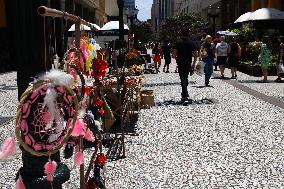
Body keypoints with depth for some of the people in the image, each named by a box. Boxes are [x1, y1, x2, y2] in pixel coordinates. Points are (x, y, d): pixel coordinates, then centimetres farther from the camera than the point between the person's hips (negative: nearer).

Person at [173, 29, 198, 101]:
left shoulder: (178, 43, -3)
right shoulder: (191, 43, 1)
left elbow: (174, 53, -9)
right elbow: (196, 54, -1)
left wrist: (177, 60, 7)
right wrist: (194, 63, 6)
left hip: (180, 63, -2)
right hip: (188, 63, 2)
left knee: (183, 78, 0)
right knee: (186, 77, 20)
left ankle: (184, 95, -7)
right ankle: (185, 93, 26)